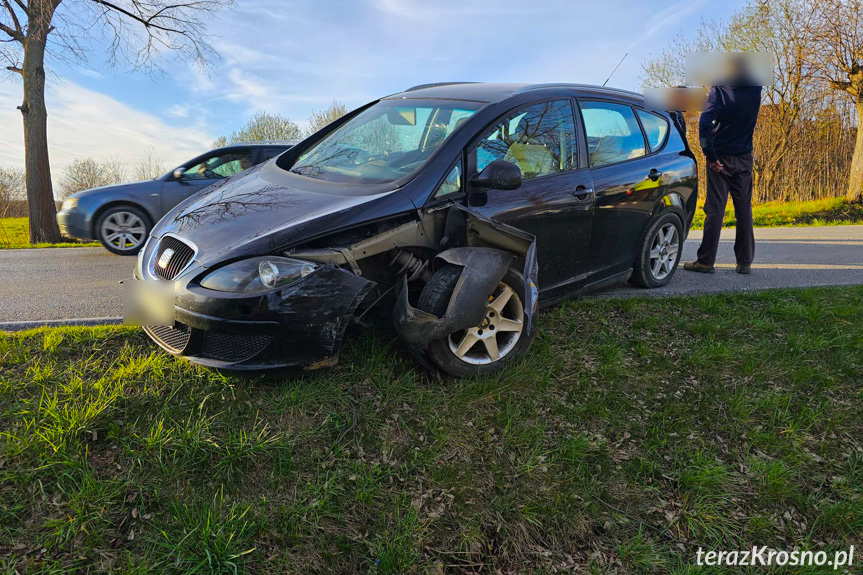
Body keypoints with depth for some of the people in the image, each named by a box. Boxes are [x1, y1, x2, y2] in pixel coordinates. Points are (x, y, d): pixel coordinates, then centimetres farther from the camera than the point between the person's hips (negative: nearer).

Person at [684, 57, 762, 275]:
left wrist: (711, 156, -17)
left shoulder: (719, 91, -10)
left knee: (715, 209, -3)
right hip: (744, 159, 4)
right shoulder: (755, 91, 2)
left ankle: (706, 261, -2)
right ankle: (745, 262, 12)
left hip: (720, 160, -4)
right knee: (744, 210, 7)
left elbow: (705, 124, -23)